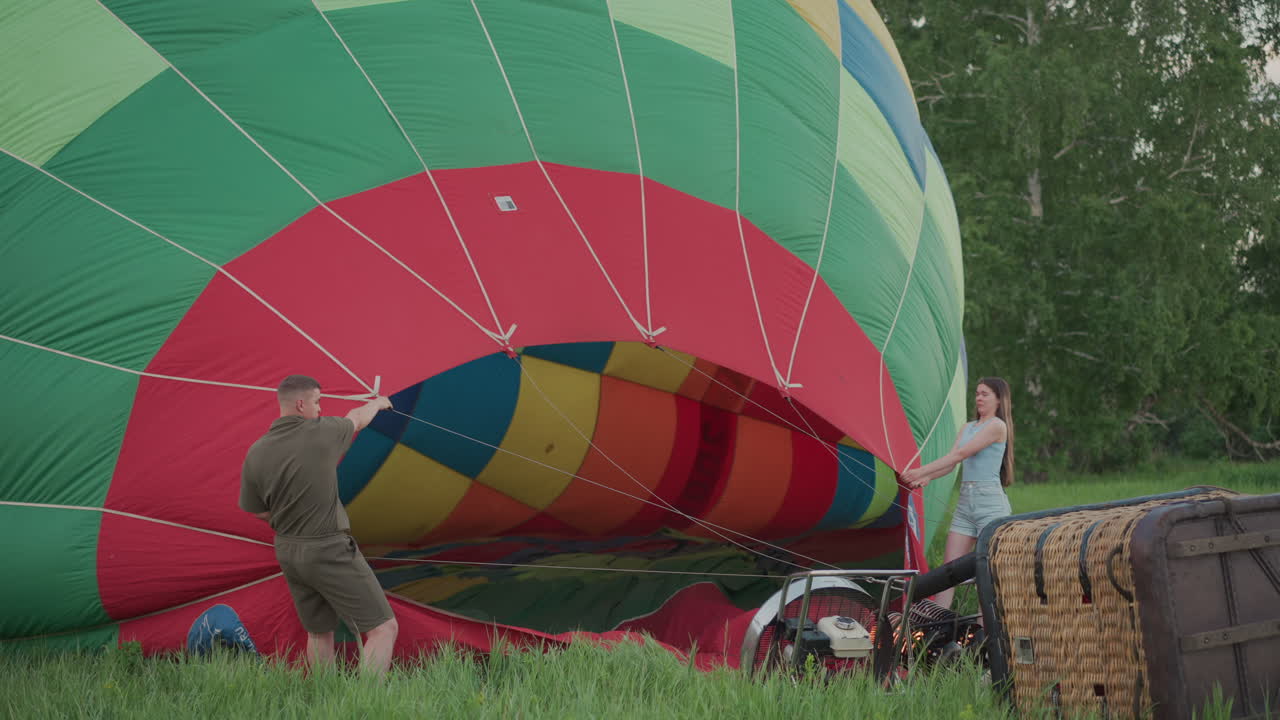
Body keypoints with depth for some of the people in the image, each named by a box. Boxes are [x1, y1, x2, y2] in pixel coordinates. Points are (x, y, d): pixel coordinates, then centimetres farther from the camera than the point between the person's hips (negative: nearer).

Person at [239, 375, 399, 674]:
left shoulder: (256, 453, -3)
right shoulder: (322, 433, -13)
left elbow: (258, 512, 8)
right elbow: (357, 419, 10)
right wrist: (377, 403, 32)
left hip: (288, 551, 6)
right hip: (330, 551, -6)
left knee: (319, 632, 22)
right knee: (384, 628, -3)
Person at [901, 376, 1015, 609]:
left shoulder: (997, 426, -7)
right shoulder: (967, 428, 19)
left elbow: (961, 454, -15)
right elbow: (951, 463, 9)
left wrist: (922, 471, -18)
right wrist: (926, 479, -11)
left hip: (990, 502, -8)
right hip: (965, 501, 8)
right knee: (949, 566, 2)